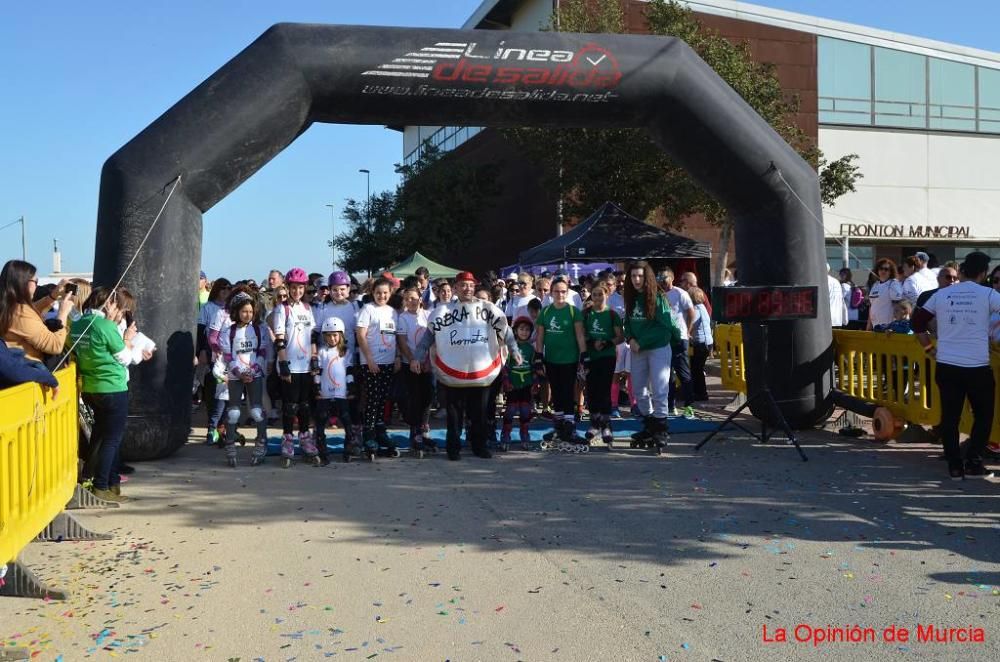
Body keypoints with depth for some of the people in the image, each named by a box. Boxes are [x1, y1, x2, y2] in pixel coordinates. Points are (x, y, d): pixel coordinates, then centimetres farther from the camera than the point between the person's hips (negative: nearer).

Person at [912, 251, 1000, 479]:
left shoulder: (941, 294, 5)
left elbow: (918, 322, 9)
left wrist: (929, 349, 15)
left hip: (947, 366, 3)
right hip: (978, 367, -3)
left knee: (950, 417, 9)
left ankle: (955, 466, 9)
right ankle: (973, 463, 10)